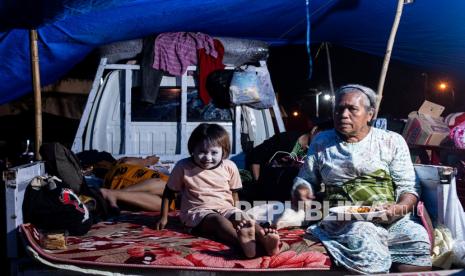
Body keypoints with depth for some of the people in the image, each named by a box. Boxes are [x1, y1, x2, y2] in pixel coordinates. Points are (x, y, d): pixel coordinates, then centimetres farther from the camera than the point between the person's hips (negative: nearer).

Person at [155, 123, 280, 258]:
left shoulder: (229, 167, 3)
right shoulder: (183, 167, -4)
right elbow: (169, 192, 8)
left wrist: (237, 215, 4)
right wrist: (164, 217, 7)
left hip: (226, 209, 4)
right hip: (197, 211, -3)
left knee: (243, 218, -29)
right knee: (218, 220, -37)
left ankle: (264, 239, -59)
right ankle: (242, 241, -67)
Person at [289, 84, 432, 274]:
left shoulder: (392, 141, 12)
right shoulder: (321, 142, 17)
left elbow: (408, 188, 8)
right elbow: (305, 179, 24)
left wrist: (401, 207, -13)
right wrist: (302, 191, 1)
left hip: (392, 218, 1)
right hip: (343, 220, 0)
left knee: (418, 240, -30)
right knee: (365, 238, -34)